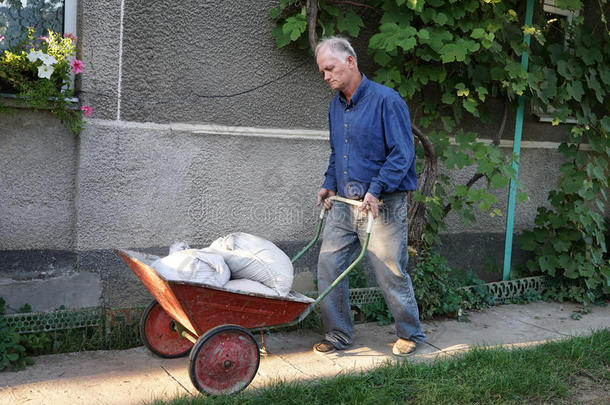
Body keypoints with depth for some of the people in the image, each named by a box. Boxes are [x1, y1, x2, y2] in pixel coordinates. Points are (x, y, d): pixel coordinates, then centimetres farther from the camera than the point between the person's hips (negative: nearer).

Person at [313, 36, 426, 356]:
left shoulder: (386, 100, -11)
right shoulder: (336, 105, 12)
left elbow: (402, 154, -14)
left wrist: (375, 190, -22)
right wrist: (329, 184, 10)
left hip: (382, 206, -7)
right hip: (343, 205, 7)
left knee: (390, 273, 2)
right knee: (328, 267, 3)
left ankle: (411, 334, 23)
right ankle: (338, 335, 19)